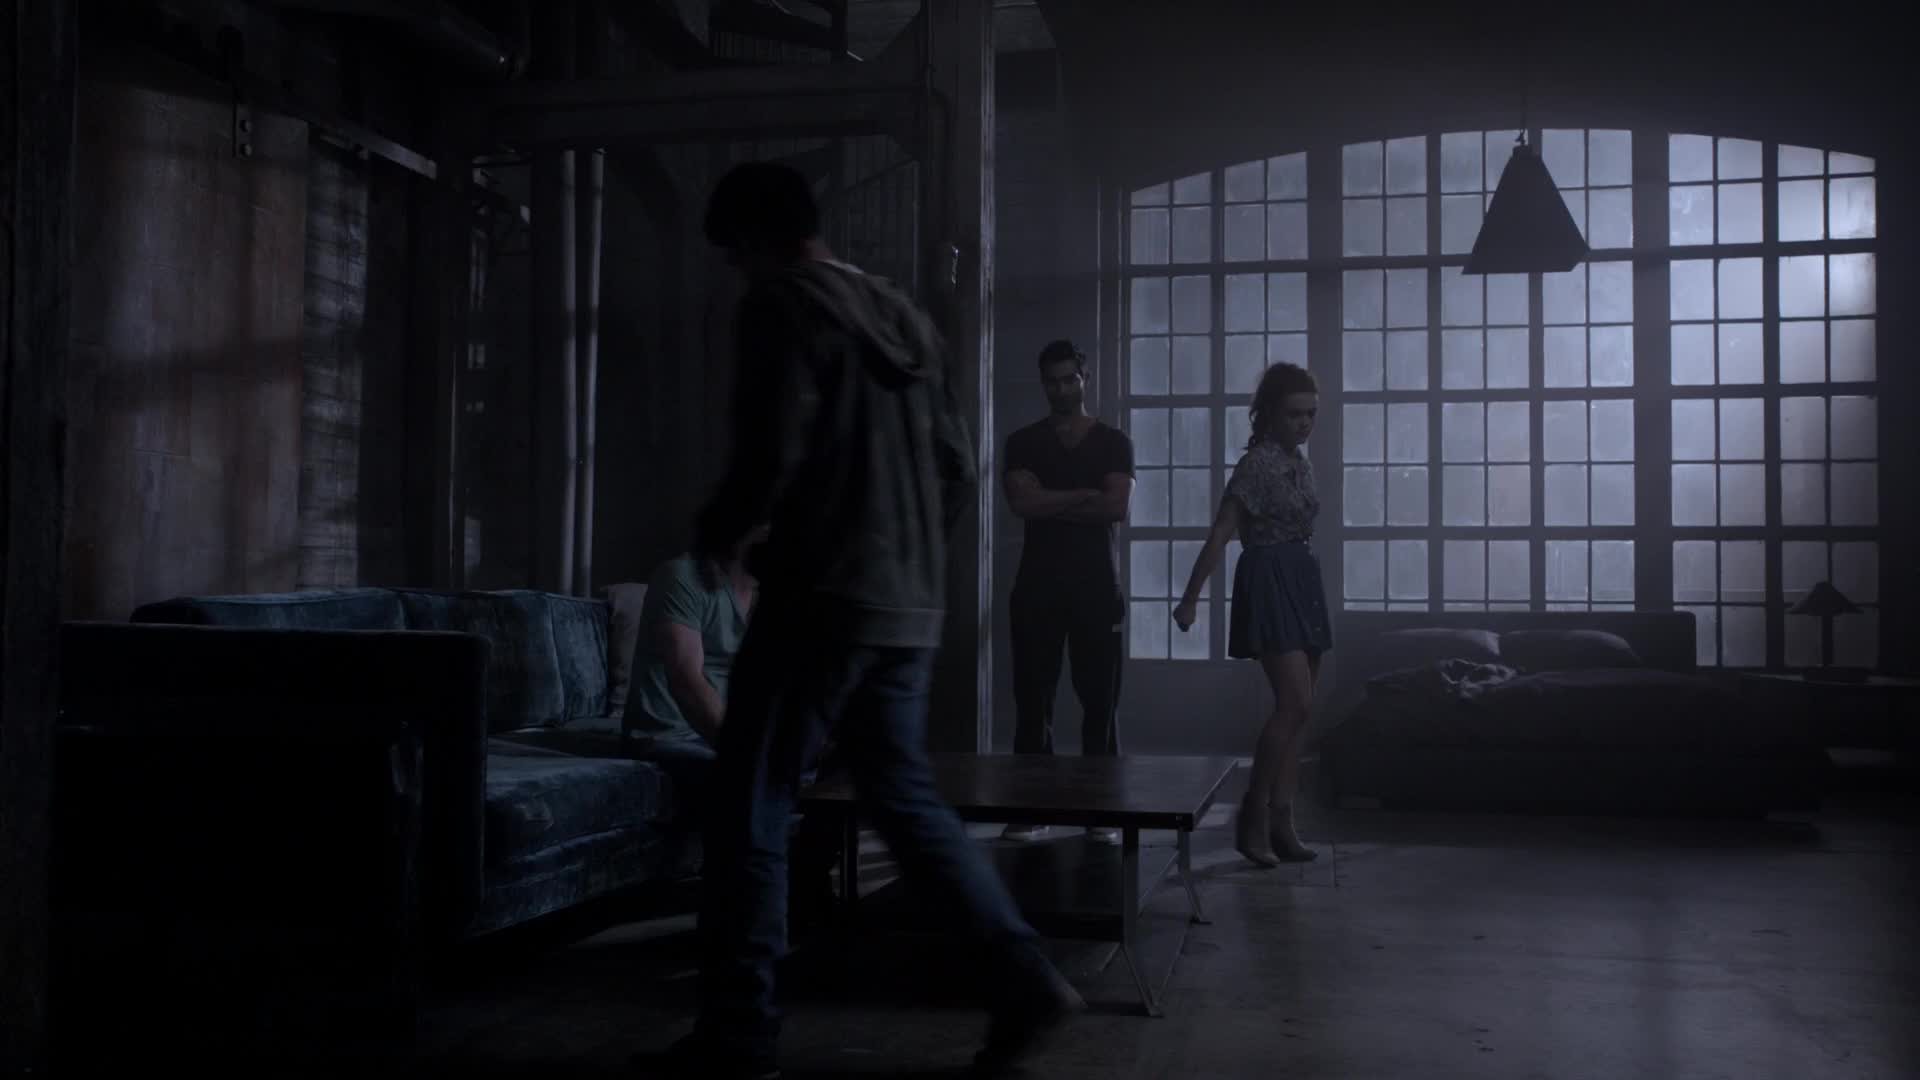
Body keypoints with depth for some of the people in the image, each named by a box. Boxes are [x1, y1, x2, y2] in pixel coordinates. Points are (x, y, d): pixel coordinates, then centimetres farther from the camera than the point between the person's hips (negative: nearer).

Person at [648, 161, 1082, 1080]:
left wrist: (716, 532, 1)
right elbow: (956, 466, 17)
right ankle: (1025, 981, 10)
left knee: (749, 808, 2)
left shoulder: (783, 308, -6)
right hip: (910, 609, 8)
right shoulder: (900, 315, 17)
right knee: (903, 798, 15)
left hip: (819, 598, -8)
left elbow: (770, 455, -17)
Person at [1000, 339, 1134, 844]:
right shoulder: (1023, 442, 8)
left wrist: (1050, 503, -7)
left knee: (1100, 698, -1)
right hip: (1037, 584, 1)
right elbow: (1021, 502, -8)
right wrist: (1084, 495, -8)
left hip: (1096, 583, 0)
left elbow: (1117, 507, -8)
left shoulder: (1113, 442, 7)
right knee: (1032, 696, 0)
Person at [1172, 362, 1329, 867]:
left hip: (1303, 582, 9)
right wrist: (1190, 597, -19)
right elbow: (1220, 535, -16)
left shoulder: (1301, 462, 12)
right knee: (1294, 702, -15)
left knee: (1295, 709, 6)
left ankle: (1280, 820, 10)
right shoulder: (1258, 464, -13)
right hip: (1269, 583, -9)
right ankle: (1252, 818, -7)